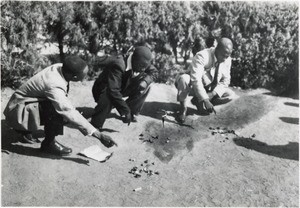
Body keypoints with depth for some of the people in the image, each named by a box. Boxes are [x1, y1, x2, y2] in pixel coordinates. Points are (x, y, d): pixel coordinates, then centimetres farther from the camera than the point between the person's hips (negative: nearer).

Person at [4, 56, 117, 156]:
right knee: (56, 109, -29)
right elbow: (70, 113, -40)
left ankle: (26, 129, 17)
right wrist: (99, 136, -40)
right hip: (18, 111, -9)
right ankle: (48, 144, -8)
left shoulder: (60, 67, -11)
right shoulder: (54, 85, -35)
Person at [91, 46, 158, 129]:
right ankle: (95, 125, -26)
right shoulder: (118, 65, -37)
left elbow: (154, 71, -3)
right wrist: (125, 111, -41)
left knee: (146, 87, -8)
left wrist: (146, 80, -26)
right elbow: (113, 91, -43)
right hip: (104, 90, -6)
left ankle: (132, 113, -1)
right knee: (109, 97, -42)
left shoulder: (141, 65, -17)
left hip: (123, 89, 7)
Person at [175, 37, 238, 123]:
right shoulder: (202, 56, -27)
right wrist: (205, 100, -44)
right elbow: (196, 79, -36)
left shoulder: (227, 60, -8)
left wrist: (212, 94, -21)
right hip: (193, 86, -5)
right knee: (184, 78, -39)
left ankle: (198, 101, -5)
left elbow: (225, 81, -3)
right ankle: (183, 108, -15)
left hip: (209, 90, 6)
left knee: (231, 95, -14)